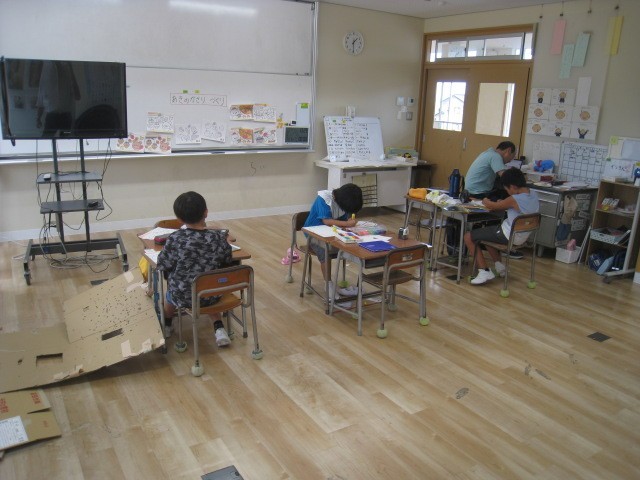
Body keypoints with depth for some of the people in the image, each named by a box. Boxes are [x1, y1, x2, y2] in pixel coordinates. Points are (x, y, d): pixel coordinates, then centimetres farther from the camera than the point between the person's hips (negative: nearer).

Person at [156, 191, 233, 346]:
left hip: (183, 297, -1)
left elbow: (162, 265, -8)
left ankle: (167, 325, 58)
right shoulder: (219, 237, -14)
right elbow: (227, 263, 1)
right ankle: (219, 328, 25)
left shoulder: (175, 239, -19)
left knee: (170, 293, 34)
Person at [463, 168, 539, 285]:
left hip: (508, 236, -9)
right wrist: (502, 203, 8)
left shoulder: (514, 199, -24)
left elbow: (492, 206, -9)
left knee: (468, 237, -4)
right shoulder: (533, 195, 0)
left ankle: (484, 272, -5)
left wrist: (485, 201, 12)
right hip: (523, 236, 9)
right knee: (486, 232, 32)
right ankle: (499, 266, 29)